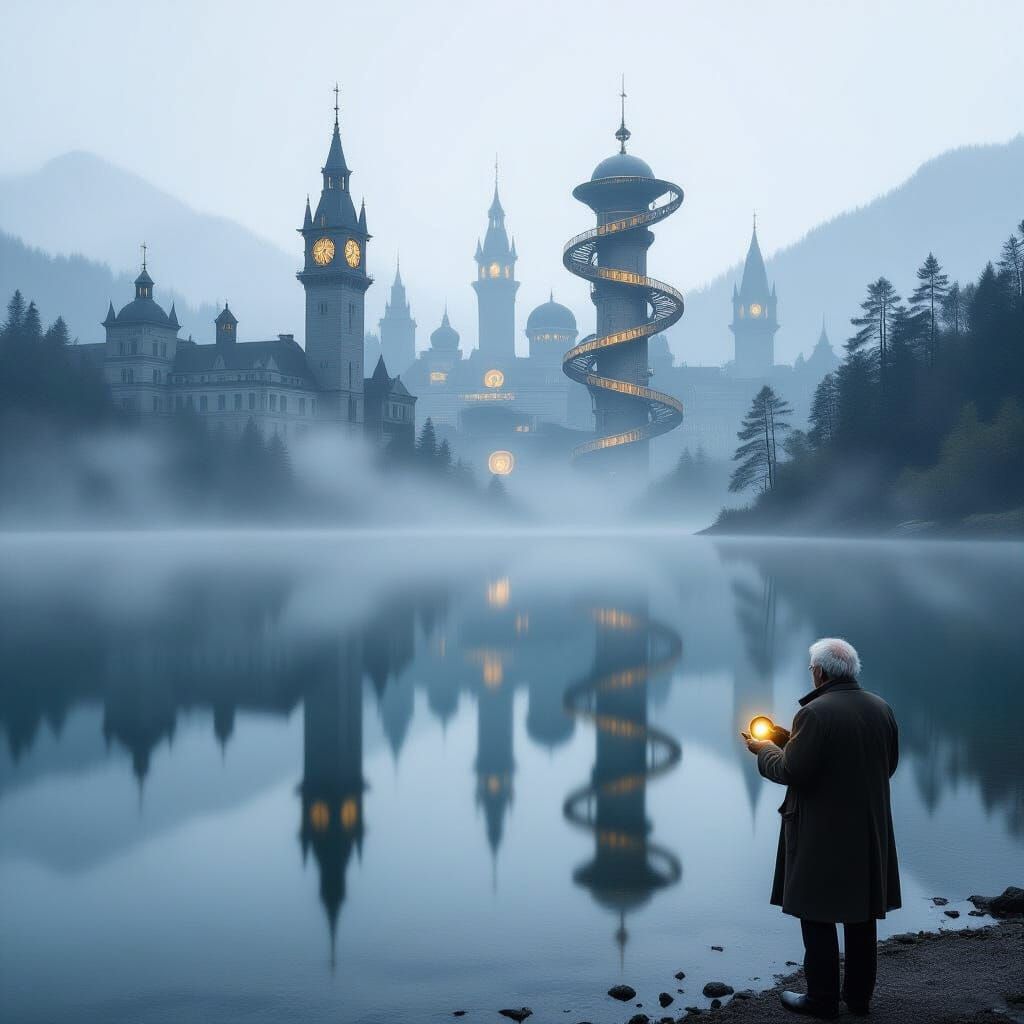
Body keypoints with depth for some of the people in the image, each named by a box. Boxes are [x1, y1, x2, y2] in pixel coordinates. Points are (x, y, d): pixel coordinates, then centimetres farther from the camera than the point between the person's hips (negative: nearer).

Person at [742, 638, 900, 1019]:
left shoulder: (815, 713, -19)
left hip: (822, 834, -6)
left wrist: (765, 750, 0)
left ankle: (822, 998, 8)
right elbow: (888, 765, 10)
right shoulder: (882, 709, 2)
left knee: (818, 917, 3)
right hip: (868, 831, 6)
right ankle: (859, 994, 23)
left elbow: (791, 772, -18)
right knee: (862, 915, 15)